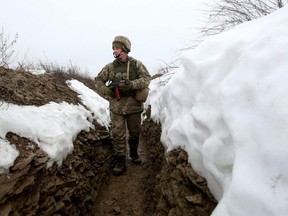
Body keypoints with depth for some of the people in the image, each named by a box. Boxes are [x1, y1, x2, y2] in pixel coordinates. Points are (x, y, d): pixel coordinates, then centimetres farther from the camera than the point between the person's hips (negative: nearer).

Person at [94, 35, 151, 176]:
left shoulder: (137, 64, -1)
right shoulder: (110, 67, 3)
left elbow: (146, 78, -11)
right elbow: (98, 81, 10)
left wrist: (131, 84, -24)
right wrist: (108, 93, -4)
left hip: (134, 106, 0)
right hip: (117, 107, 0)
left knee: (135, 132, 15)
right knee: (118, 135, 0)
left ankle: (134, 153, 40)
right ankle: (120, 162, 13)